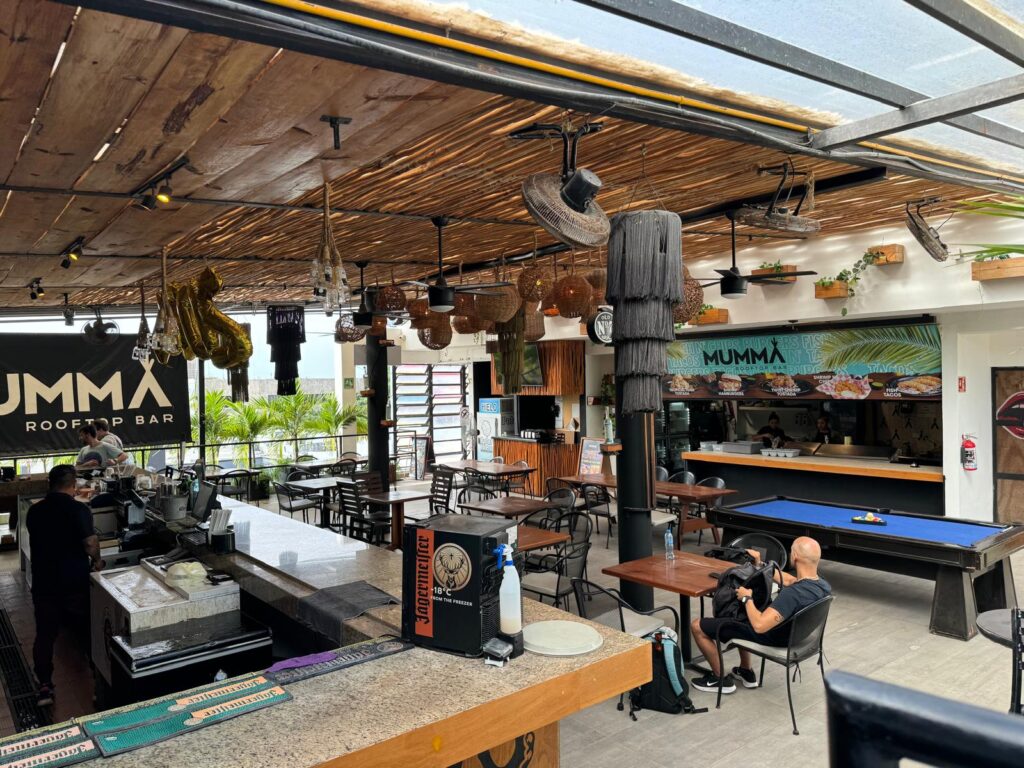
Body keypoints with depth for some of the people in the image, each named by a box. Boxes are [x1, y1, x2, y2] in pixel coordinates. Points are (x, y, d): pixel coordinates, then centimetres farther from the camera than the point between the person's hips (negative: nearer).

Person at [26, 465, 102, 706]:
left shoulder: (34, 511, 2)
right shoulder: (78, 510, -15)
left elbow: (38, 541, 15)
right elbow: (91, 543, -19)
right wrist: (97, 561, 0)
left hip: (43, 583, 3)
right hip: (75, 583, -3)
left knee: (45, 634, 12)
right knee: (86, 631, 12)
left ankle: (45, 686, 12)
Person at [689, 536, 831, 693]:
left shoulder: (793, 594, -39)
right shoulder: (824, 585, -12)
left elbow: (759, 626, -40)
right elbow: (787, 580, 8)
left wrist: (746, 598, -23)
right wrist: (760, 563, 10)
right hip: (790, 634, 8)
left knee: (697, 626, 2)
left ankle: (721, 679, 17)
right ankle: (746, 673, 36)